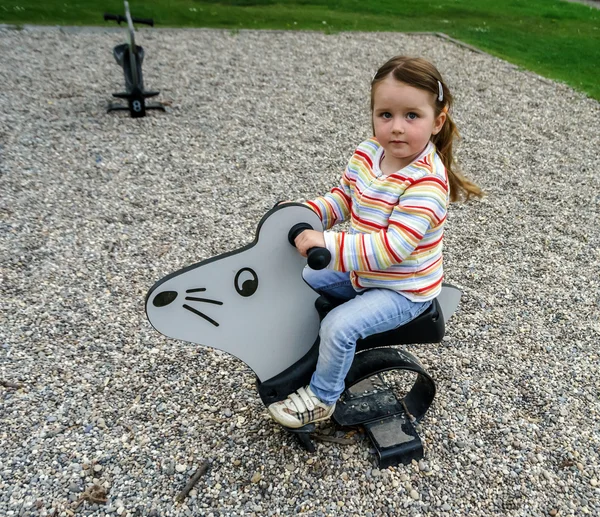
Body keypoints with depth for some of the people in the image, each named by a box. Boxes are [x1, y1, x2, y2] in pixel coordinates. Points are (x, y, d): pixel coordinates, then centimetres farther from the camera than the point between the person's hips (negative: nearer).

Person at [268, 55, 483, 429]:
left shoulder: (427, 182, -31)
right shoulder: (367, 154, -7)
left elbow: (391, 247, -37)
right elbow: (342, 198, 5)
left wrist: (328, 244, -42)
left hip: (404, 290, -8)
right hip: (360, 272, 8)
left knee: (340, 326, -22)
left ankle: (322, 398, 5)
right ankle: (314, 352, 39)